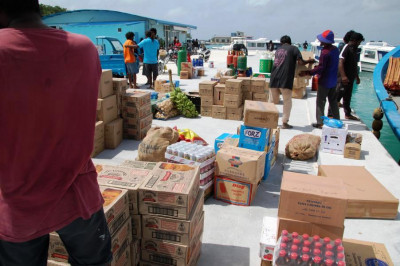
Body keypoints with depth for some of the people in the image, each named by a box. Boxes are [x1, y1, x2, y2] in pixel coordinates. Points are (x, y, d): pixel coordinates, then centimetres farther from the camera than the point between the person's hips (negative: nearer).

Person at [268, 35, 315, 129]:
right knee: (287, 101, 7)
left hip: (274, 77, 5)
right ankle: (284, 122, 8)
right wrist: (310, 61, 14)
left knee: (272, 100, 17)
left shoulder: (278, 50, 20)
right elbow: (300, 62, -5)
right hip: (285, 79, -5)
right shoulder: (293, 48, 5)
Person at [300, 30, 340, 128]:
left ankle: (320, 122, 4)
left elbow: (320, 68, -23)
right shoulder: (335, 49, 5)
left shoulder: (325, 52, -21)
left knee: (320, 102, 1)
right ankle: (337, 121, 26)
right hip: (333, 80, 8)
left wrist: (307, 73, -21)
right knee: (333, 101, 18)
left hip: (324, 81, -8)